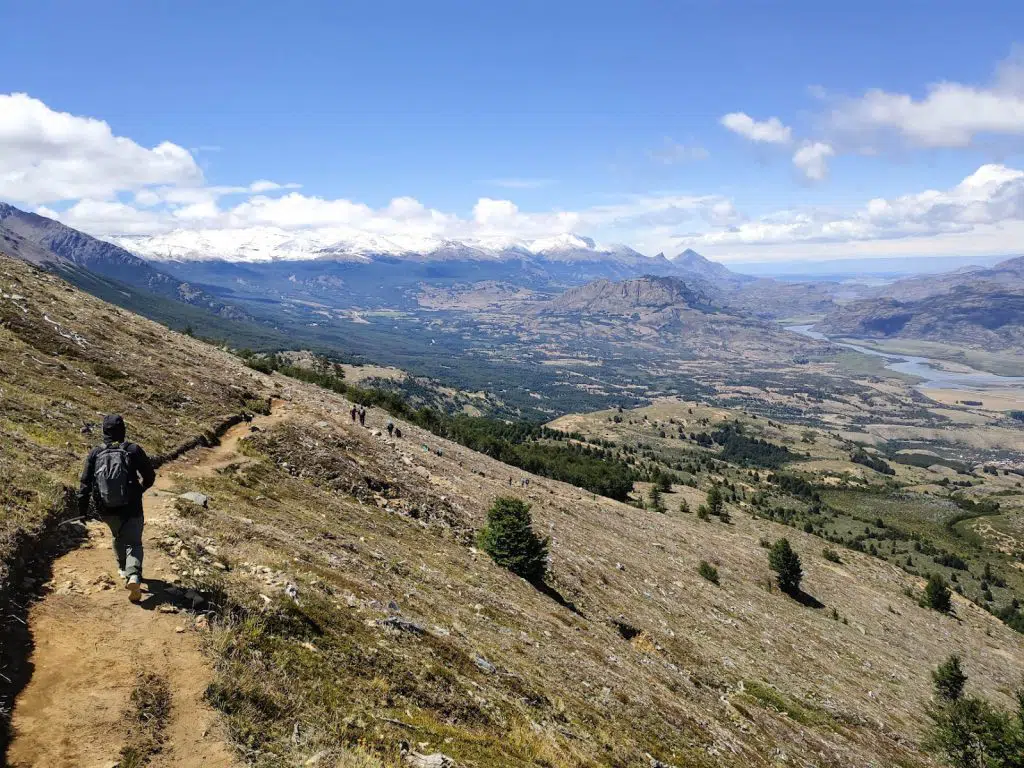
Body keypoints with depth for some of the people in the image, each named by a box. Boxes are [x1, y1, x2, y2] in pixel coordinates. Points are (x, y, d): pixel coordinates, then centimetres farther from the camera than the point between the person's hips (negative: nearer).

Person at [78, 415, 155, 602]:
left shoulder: (95, 454, -3)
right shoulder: (133, 450, -8)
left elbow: (85, 483, -3)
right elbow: (150, 476, -2)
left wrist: (82, 510, 4)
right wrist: (139, 490, 19)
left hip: (107, 510, 3)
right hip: (131, 507, -3)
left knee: (119, 537, 29)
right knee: (133, 543, 4)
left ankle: (123, 569, 43)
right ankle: (133, 575, -20)